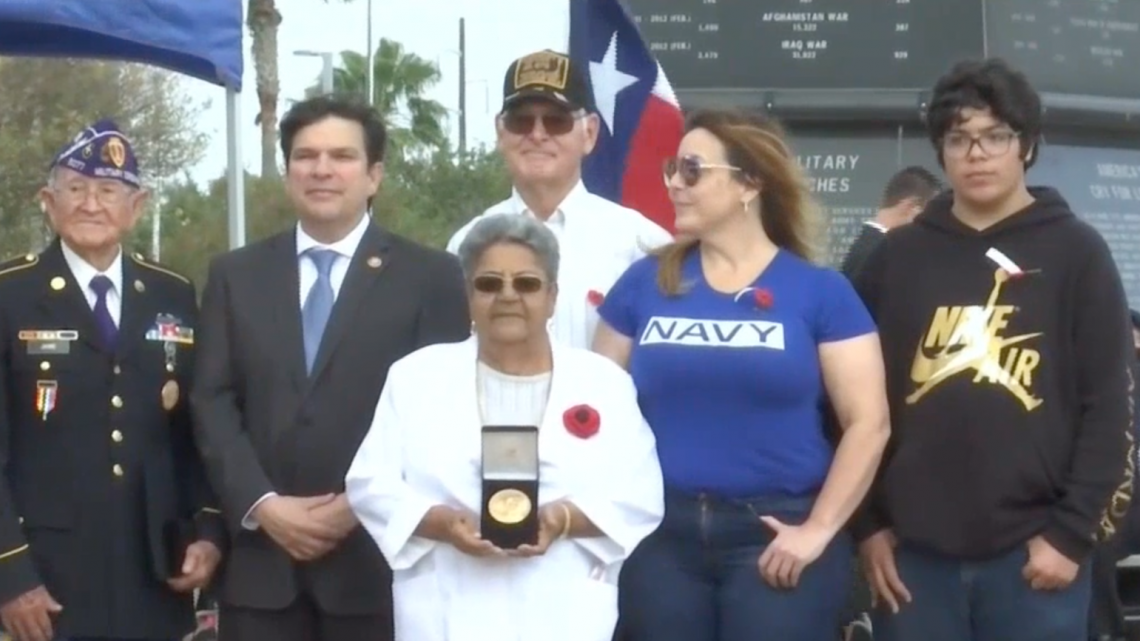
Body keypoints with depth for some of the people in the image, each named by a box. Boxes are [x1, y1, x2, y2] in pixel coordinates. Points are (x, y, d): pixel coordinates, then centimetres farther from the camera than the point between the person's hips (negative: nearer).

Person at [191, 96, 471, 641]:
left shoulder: (430, 276, 4)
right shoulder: (235, 275, 12)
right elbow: (213, 404, 6)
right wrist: (262, 505, -7)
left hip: (377, 558, -2)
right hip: (260, 559, 2)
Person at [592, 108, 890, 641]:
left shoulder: (820, 291, 0)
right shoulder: (644, 282, 8)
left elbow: (868, 423, -4)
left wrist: (819, 529, -9)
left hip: (773, 537, -2)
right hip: (662, 536, 3)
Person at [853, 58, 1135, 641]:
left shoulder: (1077, 253, 3)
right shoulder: (896, 258, 9)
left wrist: (1071, 533, -6)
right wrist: (868, 524, 3)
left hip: (1034, 553, -2)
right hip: (914, 552, 2)